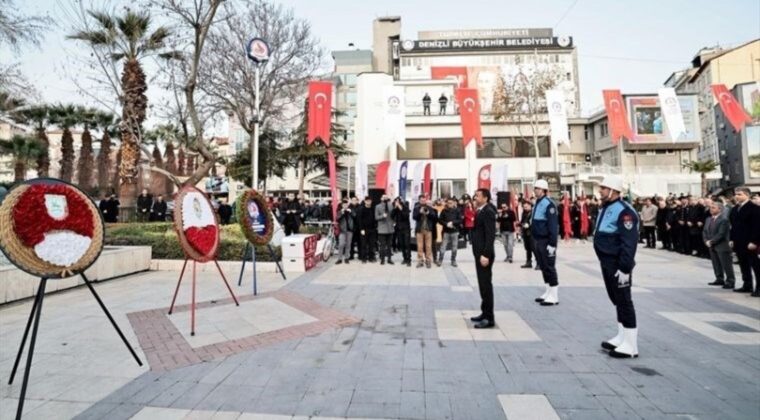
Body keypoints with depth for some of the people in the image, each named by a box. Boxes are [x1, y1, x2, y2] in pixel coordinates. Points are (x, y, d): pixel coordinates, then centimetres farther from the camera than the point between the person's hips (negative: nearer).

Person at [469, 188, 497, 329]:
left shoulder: (488, 212, -15)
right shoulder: (481, 211, 14)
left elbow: (490, 235, -21)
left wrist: (485, 254, -25)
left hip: (484, 254, -10)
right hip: (479, 253, 10)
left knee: (486, 285, -4)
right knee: (483, 284, 15)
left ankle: (489, 318, 4)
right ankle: (485, 313, 25)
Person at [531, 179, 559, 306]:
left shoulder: (549, 204, -15)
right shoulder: (537, 203, 12)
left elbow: (553, 225, -19)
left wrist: (552, 243, -22)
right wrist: (534, 240, 19)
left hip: (546, 242, -9)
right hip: (537, 241, 9)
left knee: (549, 268, -1)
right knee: (543, 267, 15)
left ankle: (554, 296, 8)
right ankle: (548, 293, 26)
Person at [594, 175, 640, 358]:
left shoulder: (623, 211, -18)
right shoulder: (606, 208, 13)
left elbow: (629, 243, -23)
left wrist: (625, 268, -24)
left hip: (618, 265, -10)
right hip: (607, 263, 10)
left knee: (624, 302, -1)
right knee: (617, 300, 18)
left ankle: (630, 345, 9)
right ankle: (622, 337, 31)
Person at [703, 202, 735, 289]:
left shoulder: (724, 219, -14)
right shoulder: (708, 219, 10)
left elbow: (721, 234, -19)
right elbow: (704, 231, 12)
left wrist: (711, 241, -16)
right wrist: (706, 241, -2)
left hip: (722, 246, -8)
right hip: (712, 246, 8)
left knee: (726, 265, -1)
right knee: (716, 264, 14)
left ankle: (730, 282, 7)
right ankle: (719, 279, 23)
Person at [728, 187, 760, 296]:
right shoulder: (735, 209, 13)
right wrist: (732, 239, 11)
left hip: (750, 243, -7)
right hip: (738, 242, 7)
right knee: (743, 265, 12)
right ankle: (747, 285, 20)